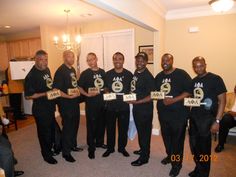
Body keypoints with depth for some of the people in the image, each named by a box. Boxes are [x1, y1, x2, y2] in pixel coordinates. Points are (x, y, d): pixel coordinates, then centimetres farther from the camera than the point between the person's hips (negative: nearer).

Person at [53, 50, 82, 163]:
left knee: (75, 125, 18)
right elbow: (56, 89, -20)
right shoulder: (60, 71, -15)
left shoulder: (72, 69, 10)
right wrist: (69, 96, -25)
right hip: (65, 104, -8)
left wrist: (77, 92, 7)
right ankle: (66, 152, 15)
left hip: (74, 102, 8)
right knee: (67, 127, 0)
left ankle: (73, 145, 36)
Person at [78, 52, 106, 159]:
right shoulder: (85, 73, -4)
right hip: (91, 103, -4)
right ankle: (91, 148, 14)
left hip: (102, 102, 5)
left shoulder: (102, 72, 8)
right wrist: (87, 94, -19)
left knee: (101, 123, 15)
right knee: (91, 125, 1)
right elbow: (79, 88, -6)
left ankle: (99, 142, 36)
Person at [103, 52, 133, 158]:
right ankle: (110, 148, 30)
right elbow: (105, 89, 11)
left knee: (123, 128, 11)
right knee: (110, 128, 11)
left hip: (124, 106, -1)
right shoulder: (108, 74, 2)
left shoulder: (129, 74, -3)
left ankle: (122, 148, 31)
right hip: (110, 106, 1)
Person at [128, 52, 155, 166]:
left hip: (145, 109, -8)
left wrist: (137, 102, -23)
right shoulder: (136, 72, 6)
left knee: (145, 132, 5)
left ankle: (144, 157, 20)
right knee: (140, 130, 22)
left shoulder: (148, 77, -18)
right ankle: (142, 149, 41)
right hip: (136, 107, 8)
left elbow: (152, 96, -21)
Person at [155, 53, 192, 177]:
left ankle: (176, 164, 21)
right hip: (163, 112, 6)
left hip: (178, 113, -5)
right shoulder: (158, 76, 11)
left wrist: (173, 100, -22)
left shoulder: (181, 74, -8)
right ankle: (170, 156, 41)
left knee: (177, 138, 3)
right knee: (166, 136, 17)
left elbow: (189, 91, -14)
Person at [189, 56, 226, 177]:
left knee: (204, 148, 4)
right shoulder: (193, 81, 7)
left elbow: (222, 100, -12)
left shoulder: (215, 79, -10)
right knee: (194, 146, 16)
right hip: (194, 117, 6)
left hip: (207, 118, -6)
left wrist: (217, 121, -16)